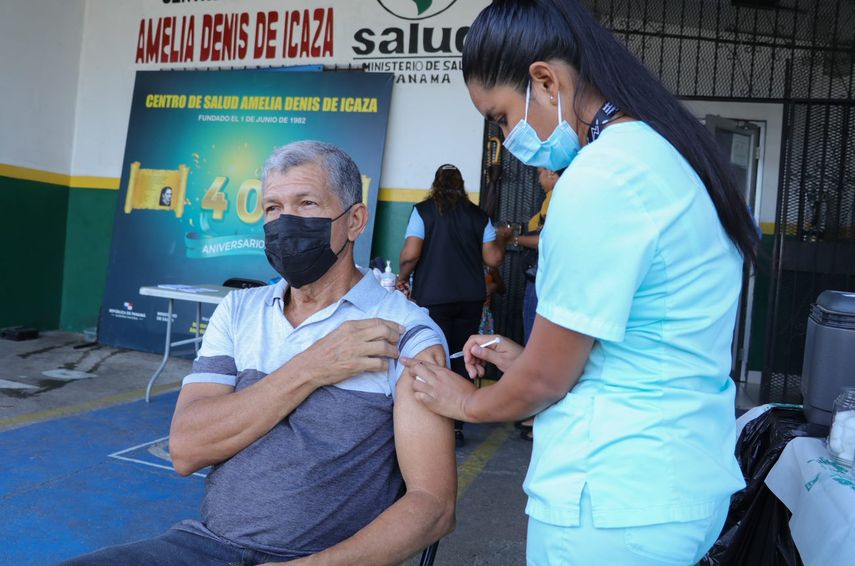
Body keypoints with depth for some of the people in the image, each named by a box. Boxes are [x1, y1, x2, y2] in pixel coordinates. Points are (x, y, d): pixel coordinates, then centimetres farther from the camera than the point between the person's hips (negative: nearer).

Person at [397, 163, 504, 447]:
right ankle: (457, 427, 15)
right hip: (471, 298, 3)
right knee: (461, 360, 10)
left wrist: (402, 278, 6)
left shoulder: (423, 210, -1)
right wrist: (502, 242, 24)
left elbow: (410, 254, -11)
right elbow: (493, 258, 3)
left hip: (433, 297, -3)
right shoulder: (479, 215, 7)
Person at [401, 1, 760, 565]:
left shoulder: (599, 176, -22)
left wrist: (466, 402, 4)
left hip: (616, 503, -9)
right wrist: (524, 359, 11)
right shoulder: (670, 151, 6)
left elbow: (547, 378, -15)